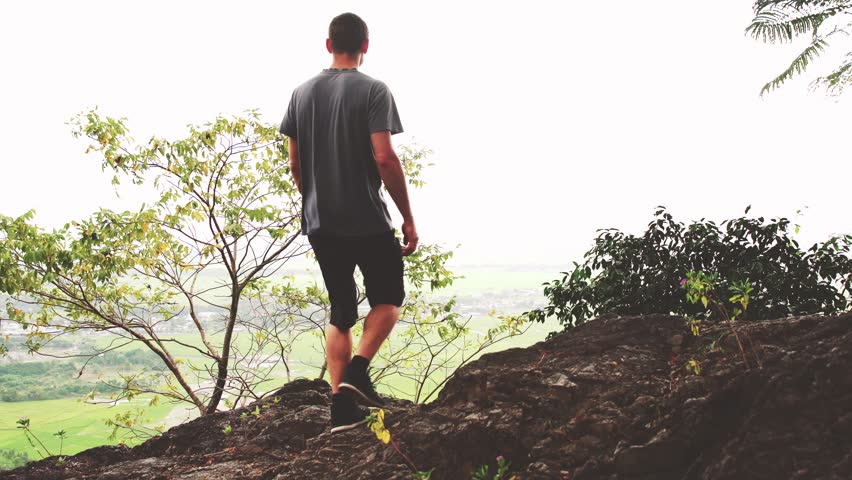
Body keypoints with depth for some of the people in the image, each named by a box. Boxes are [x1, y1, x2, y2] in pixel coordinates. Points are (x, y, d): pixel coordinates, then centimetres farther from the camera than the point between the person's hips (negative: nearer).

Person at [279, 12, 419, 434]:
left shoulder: (302, 93, 8)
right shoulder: (372, 91, -8)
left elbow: (295, 165, 9)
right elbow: (384, 158, -16)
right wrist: (408, 218, -10)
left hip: (320, 224, 5)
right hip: (368, 222, -5)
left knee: (341, 312, 13)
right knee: (388, 300, 15)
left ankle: (342, 406, 8)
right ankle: (358, 369, -6)